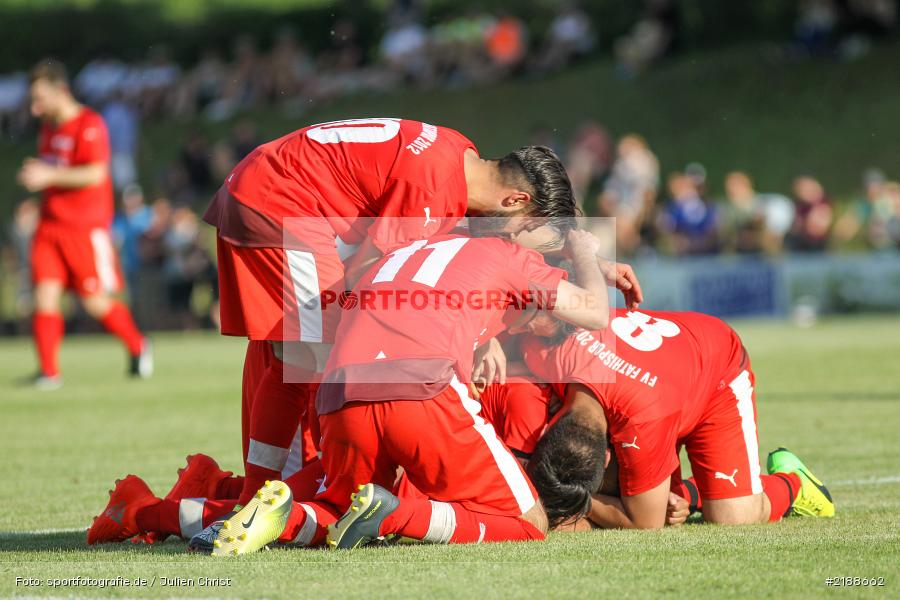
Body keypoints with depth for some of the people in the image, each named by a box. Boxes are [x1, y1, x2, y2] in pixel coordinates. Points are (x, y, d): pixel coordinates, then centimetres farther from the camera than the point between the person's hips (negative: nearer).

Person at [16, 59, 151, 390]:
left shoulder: (89, 125, -11)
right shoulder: (48, 127, 15)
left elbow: (95, 174, -19)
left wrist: (49, 176, -21)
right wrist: (34, 174, 12)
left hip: (86, 226, -7)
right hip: (50, 223, 7)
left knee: (95, 301, -3)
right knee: (45, 294, -7)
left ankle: (138, 347, 22)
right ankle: (48, 371, -6)